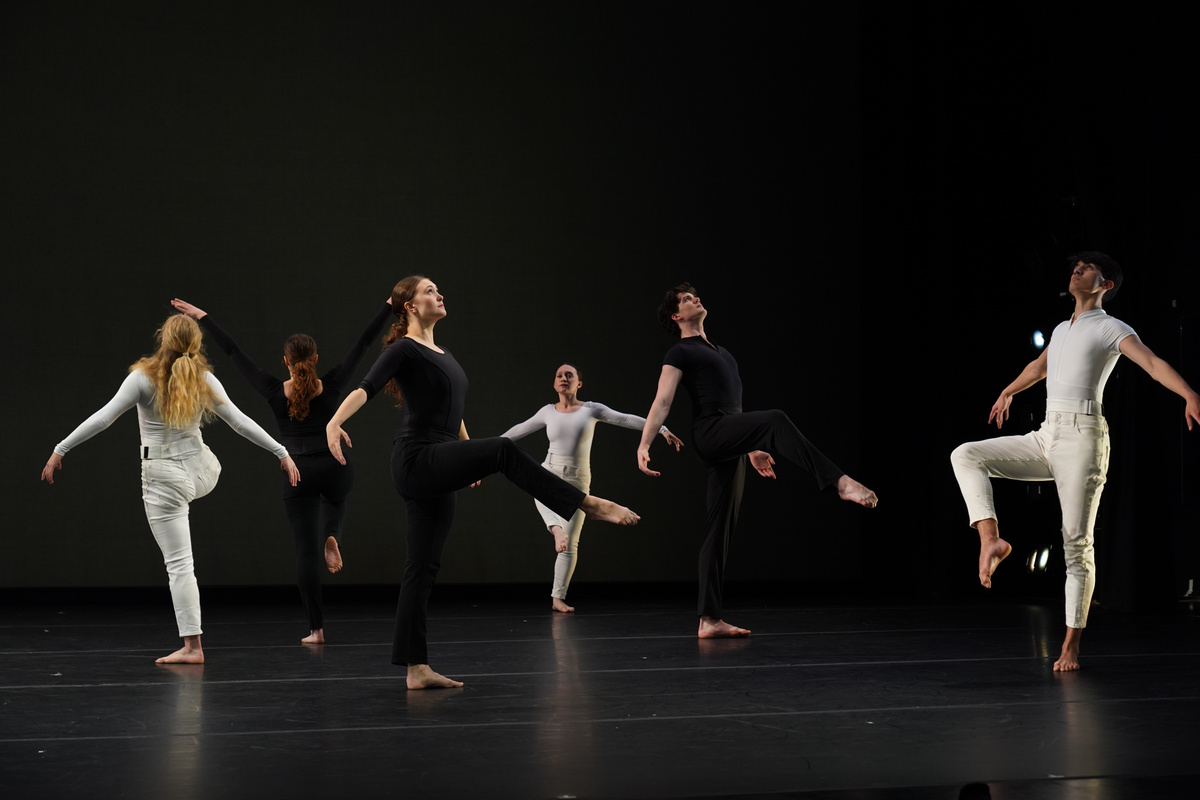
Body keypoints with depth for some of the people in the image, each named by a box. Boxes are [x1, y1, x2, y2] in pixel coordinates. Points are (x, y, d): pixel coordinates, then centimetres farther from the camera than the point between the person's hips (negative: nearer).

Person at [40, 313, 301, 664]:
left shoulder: (144, 377, -12)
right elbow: (241, 422, 1)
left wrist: (60, 450, -5)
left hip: (164, 477, -3)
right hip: (202, 471, 3)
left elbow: (102, 418, -13)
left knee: (178, 564, -1)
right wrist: (282, 452, 10)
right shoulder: (205, 380, -3)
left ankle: (192, 645, -2)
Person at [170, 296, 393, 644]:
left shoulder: (274, 391, -6)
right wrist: (390, 304, 5)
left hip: (297, 474, -1)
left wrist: (202, 317, 4)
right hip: (336, 468, 1)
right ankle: (332, 538, 11)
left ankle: (316, 628, 2)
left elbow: (232, 351, -2)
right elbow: (362, 344, -1)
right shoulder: (330, 386, -6)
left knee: (306, 550, 3)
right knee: (336, 498, 40)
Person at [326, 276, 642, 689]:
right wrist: (334, 422, -39)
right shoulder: (404, 349, -6)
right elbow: (365, 387, -21)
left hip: (436, 473, 9)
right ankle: (590, 504, -22)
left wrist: (470, 457, 41)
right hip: (418, 462, -9)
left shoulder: (441, 354, 20)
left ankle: (417, 668, 5)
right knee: (504, 450, -25)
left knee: (422, 567, 5)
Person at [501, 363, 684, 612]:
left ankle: (558, 597, 5)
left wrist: (662, 429, -7)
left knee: (570, 544, -2)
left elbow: (627, 419, -1)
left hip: (577, 482, 0)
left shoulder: (591, 409, 2)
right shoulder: (548, 411, 8)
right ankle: (557, 529, -64)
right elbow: (520, 429, 21)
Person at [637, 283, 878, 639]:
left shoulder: (718, 352, 30)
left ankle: (709, 620, 0)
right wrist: (643, 445, -19)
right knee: (776, 420, -32)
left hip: (728, 444, 8)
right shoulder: (680, 353, 5)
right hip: (710, 433, -8)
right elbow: (662, 403, -7)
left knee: (720, 529, 2)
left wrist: (751, 449, 33)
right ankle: (840, 481, -43)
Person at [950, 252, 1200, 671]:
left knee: (1077, 542, -7)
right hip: (1045, 437, 7)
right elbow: (1040, 365, 43)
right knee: (965, 455, -8)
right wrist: (1009, 391, 60)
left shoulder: (1111, 327, 1)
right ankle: (991, 539, -20)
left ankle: (1071, 647, -4)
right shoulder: (1061, 330, 22)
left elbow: (1153, 362, -15)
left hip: (1082, 433, -7)